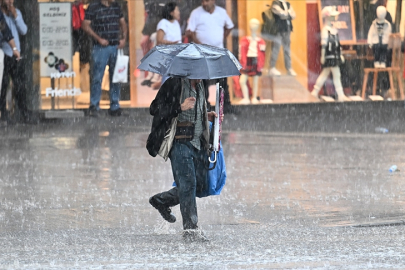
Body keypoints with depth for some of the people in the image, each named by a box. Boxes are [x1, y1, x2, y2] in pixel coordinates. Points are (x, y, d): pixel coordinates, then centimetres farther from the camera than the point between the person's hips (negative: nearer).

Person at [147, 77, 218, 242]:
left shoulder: (199, 87, 17)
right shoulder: (174, 84, -8)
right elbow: (155, 109, -13)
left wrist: (206, 117, 13)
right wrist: (181, 107, -23)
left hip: (198, 143, 8)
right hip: (180, 143, -8)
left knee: (200, 186, 8)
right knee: (188, 183, -14)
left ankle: (161, 200, 28)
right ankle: (190, 229, -11)